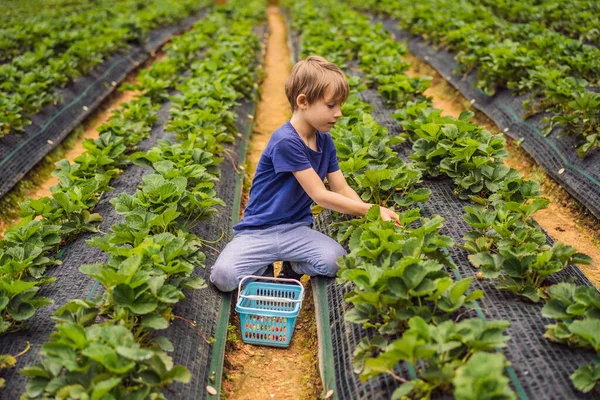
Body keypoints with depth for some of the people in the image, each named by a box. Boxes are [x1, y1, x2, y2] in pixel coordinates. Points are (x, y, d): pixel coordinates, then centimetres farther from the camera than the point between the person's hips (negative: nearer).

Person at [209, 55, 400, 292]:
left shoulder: (324, 140, 4)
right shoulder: (285, 141, -21)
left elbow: (342, 189, 6)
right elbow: (320, 195, -20)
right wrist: (371, 209, -16)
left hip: (296, 229, 5)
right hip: (258, 230, -5)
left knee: (335, 260, -24)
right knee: (224, 276, -28)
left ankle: (293, 265, 8)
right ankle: (264, 266, 6)